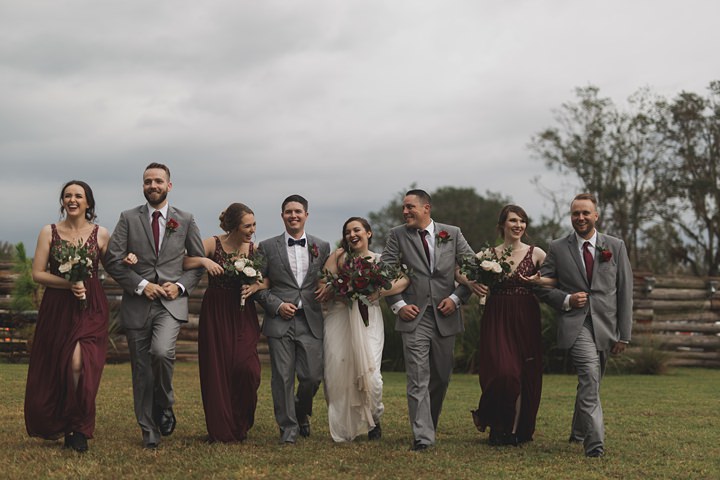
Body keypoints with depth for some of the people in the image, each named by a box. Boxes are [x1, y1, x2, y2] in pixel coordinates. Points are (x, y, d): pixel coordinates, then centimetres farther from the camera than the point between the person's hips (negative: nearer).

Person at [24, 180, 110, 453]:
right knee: (53, 371, 4)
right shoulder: (49, 232, 4)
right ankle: (55, 426, 28)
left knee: (79, 364, -17)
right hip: (57, 308, 1)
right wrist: (68, 284, -14)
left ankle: (79, 431, -1)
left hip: (90, 307, -1)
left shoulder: (101, 234, 4)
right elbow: (38, 274, 0)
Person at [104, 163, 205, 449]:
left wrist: (180, 285, -4)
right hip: (137, 304, 1)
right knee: (141, 369, 4)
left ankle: (165, 404, 1)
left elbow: (199, 261, 13)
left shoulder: (186, 221, 8)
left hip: (171, 301, -1)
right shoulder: (129, 219, 5)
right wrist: (140, 284, -10)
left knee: (161, 351, -27)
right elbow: (112, 259, -1)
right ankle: (149, 431, 17)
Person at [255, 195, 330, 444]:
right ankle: (288, 427, 10)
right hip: (280, 321, -1)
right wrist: (277, 305, -8)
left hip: (311, 322, 1)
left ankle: (301, 413, 29)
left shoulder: (322, 247, 11)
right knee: (282, 377, -2)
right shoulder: (267, 247, 5)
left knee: (312, 376, 0)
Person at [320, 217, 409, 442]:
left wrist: (376, 293, -19)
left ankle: (374, 419, 17)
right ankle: (342, 430, 12)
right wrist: (345, 294, -15)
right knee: (338, 374, -3)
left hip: (368, 322, -1)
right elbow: (323, 284, 0)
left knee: (370, 375, -11)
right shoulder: (338, 256, 8)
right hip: (339, 320, 1)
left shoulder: (380, 261, 6)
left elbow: (404, 280, -8)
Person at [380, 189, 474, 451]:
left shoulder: (452, 234, 5)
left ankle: (429, 425, 31)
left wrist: (456, 297, -4)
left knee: (441, 377, 12)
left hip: (445, 316, 2)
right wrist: (398, 304, -7)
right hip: (414, 316, -2)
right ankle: (422, 436, -10)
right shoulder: (397, 235, 2)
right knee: (418, 378, -9)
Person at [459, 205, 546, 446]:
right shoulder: (489, 254, 6)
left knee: (524, 376, 0)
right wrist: (474, 284, -7)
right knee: (502, 372, -11)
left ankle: (517, 429, 13)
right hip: (496, 320, 0)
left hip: (526, 320, 1)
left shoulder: (536, 254, 4)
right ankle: (498, 425, 12)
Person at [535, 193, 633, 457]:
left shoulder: (615, 246, 6)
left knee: (589, 383, 15)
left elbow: (625, 292, 6)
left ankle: (578, 433, 36)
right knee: (590, 379, -21)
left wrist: (624, 334, 1)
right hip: (576, 324, -3)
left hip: (605, 326, 3)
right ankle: (594, 442, -20)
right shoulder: (557, 248, 4)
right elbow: (542, 286, 9)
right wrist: (566, 300, -10)